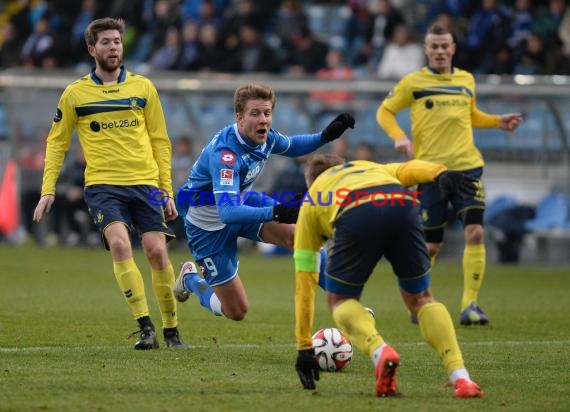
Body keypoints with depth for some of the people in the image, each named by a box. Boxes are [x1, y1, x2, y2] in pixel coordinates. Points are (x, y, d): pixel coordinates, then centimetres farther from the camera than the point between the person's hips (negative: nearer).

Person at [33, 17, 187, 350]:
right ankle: (145, 327, -22)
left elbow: (160, 141, 13)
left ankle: (171, 329, 9)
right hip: (102, 185, -1)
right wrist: (48, 190, 3)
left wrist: (167, 191, 8)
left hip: (145, 182, 1)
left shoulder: (143, 88, 8)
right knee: (119, 244, -23)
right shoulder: (75, 94, 6)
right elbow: (57, 142, 12)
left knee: (157, 250, -7)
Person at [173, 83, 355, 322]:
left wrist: (326, 136, -4)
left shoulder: (265, 137, -12)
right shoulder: (225, 153, -37)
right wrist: (275, 213, -58)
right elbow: (228, 212, -46)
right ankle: (191, 279, 29)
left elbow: (290, 146, 14)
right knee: (236, 312, -1)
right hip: (209, 226, -6)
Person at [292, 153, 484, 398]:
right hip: (402, 206, 2)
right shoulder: (369, 167, 46)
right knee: (420, 299, 23)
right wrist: (441, 174, 0)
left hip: (353, 217, -2)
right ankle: (461, 378, 5)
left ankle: (379, 351, -9)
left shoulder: (310, 203, 39)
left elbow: (304, 285, 37)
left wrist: (304, 348, 40)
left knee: (340, 301, 21)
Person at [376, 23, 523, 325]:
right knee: (431, 244, 1)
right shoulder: (413, 82, 1)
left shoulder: (466, 80, 12)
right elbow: (384, 112, 7)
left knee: (475, 233, -14)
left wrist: (498, 122, 12)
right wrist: (398, 136, -11)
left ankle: (470, 306, -10)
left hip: (467, 167, 3)